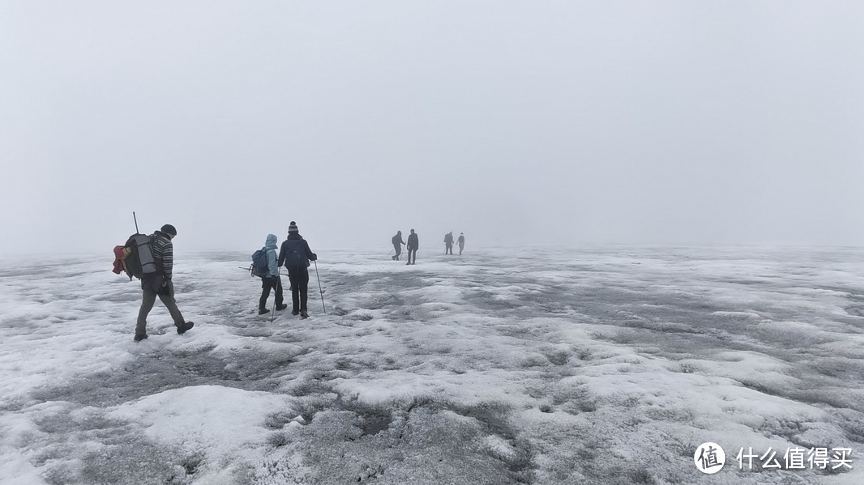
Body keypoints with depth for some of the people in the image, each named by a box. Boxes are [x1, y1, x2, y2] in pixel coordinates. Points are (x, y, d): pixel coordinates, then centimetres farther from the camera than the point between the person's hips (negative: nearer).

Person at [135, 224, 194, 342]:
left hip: (146, 278, 6)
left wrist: (145, 274, 17)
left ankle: (140, 333, 11)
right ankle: (181, 326, 20)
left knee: (146, 305, 11)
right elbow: (168, 264, -17)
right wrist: (168, 279, -8)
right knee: (170, 302, 8)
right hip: (159, 279, -6)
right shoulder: (167, 243, -13)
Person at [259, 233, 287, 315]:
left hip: (265, 275, 7)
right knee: (278, 290, 12)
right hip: (273, 276, -7)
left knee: (265, 292, 10)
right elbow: (271, 264, -25)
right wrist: (273, 274, -23)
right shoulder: (272, 251, -20)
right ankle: (279, 305, 25)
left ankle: (261, 308, 6)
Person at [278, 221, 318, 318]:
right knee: (303, 290, 4)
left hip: (292, 270, 1)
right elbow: (309, 255, 2)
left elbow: (281, 258, 2)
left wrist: (278, 265, 21)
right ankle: (303, 309, -7)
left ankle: (295, 309, 18)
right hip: (303, 269, -1)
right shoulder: (303, 242, -2)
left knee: (294, 289, 15)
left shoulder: (285, 243, 0)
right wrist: (315, 257, 23)